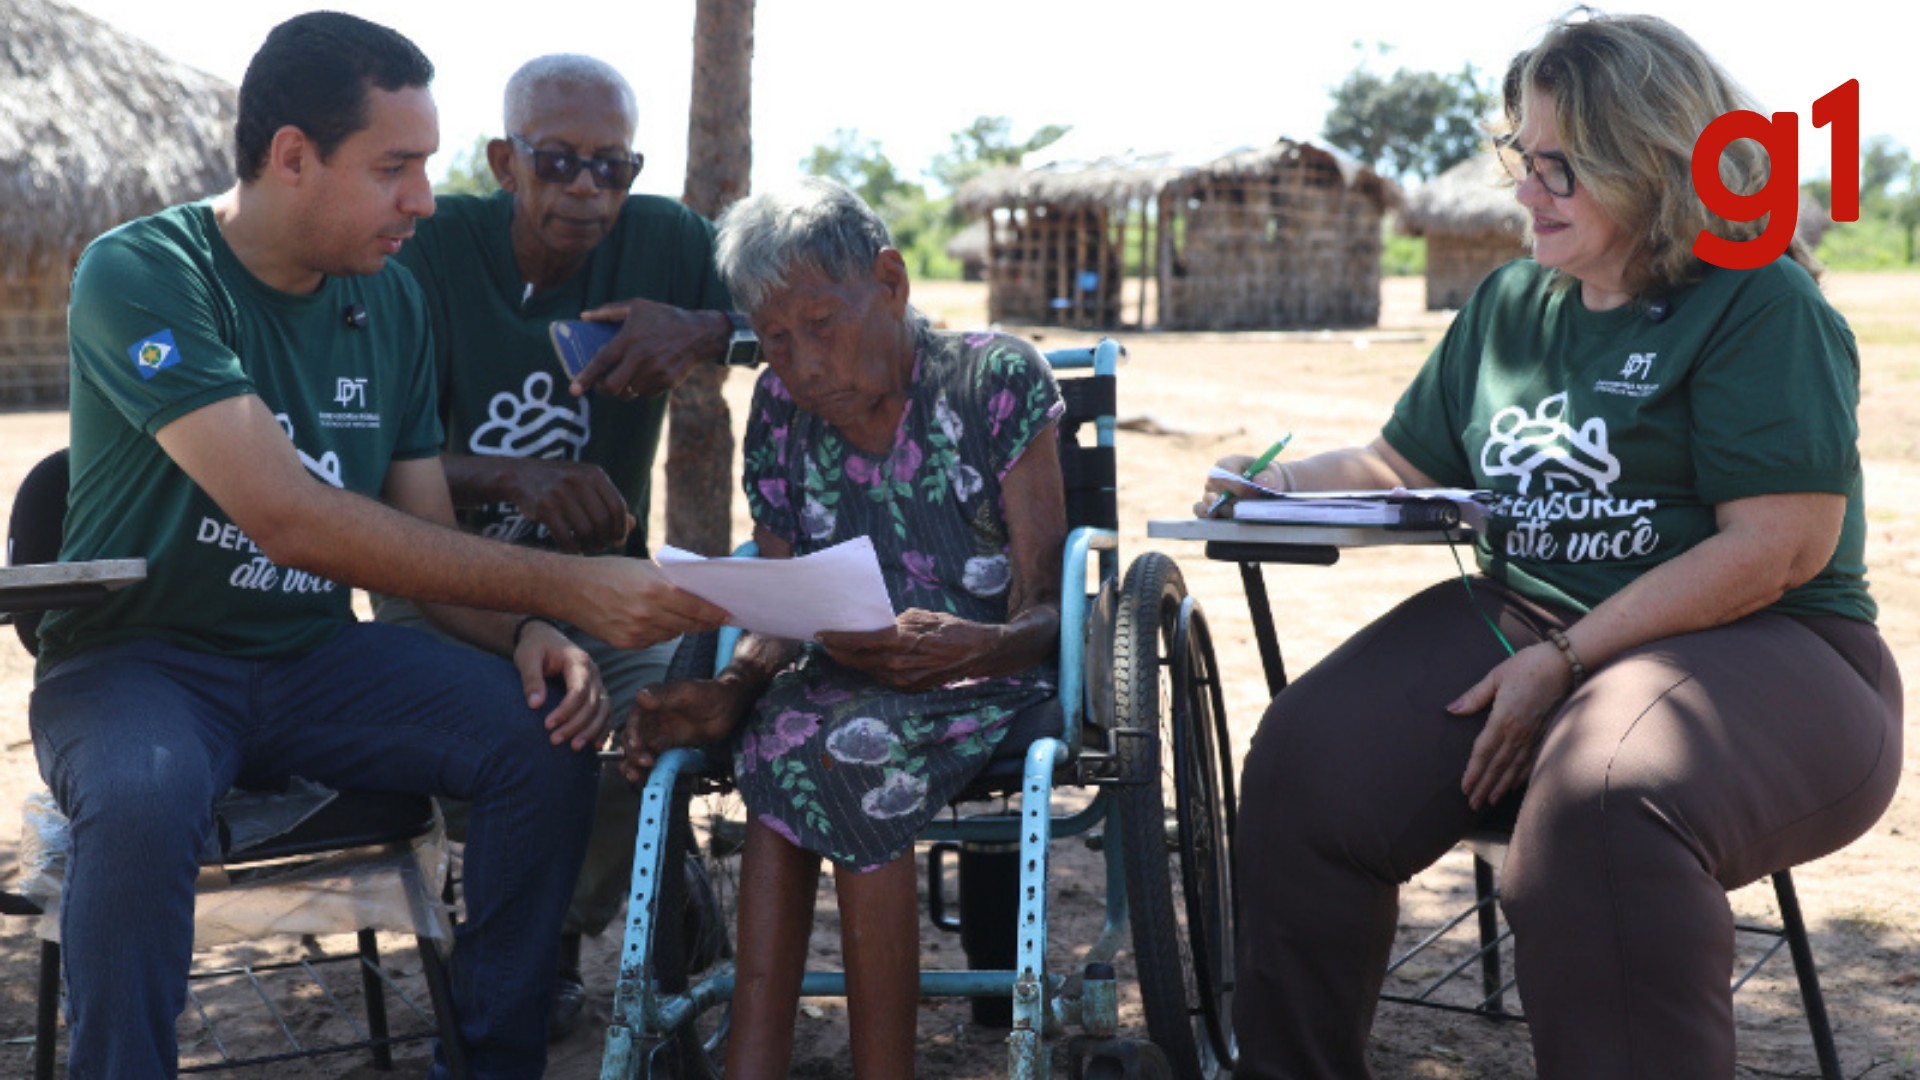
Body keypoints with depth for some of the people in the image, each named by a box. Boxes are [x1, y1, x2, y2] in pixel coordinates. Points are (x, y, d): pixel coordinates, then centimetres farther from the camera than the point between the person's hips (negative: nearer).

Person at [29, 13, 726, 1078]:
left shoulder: (391, 299, 3)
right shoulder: (139, 274, -18)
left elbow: (426, 540, 6)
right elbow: (288, 518, -29)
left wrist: (523, 631, -17)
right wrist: (564, 585, -32)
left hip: (314, 654, 6)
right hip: (139, 657, -5)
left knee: (549, 733, -17)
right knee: (142, 801, -38)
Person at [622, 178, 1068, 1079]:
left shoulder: (997, 379, -6)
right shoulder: (780, 409, 6)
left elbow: (1046, 613, -10)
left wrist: (976, 649, -34)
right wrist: (730, 692, -18)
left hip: (987, 679, -3)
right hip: (841, 687, 4)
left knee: (849, 743, -34)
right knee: (776, 727, -31)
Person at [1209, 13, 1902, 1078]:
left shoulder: (1760, 304, -8)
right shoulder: (1510, 303, 14)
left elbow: (1783, 545, -17)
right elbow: (1405, 461, 25)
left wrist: (1564, 660, -18)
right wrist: (1286, 482, 4)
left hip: (1755, 646, -6)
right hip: (1517, 620, 6)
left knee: (1603, 808, -39)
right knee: (1309, 764, -16)